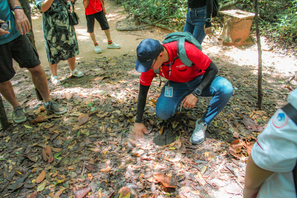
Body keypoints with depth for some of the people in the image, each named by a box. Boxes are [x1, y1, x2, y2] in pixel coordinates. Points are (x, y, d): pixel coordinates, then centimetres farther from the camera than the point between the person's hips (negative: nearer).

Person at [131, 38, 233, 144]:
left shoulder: (185, 49, -34)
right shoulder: (150, 61, -21)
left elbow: (212, 69, -23)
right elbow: (142, 92, -11)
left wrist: (195, 94, -33)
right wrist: (138, 122, -11)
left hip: (199, 80, -2)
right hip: (176, 84, 2)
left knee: (226, 89, -31)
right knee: (162, 113, -25)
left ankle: (203, 124, -15)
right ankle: (180, 100, 9)